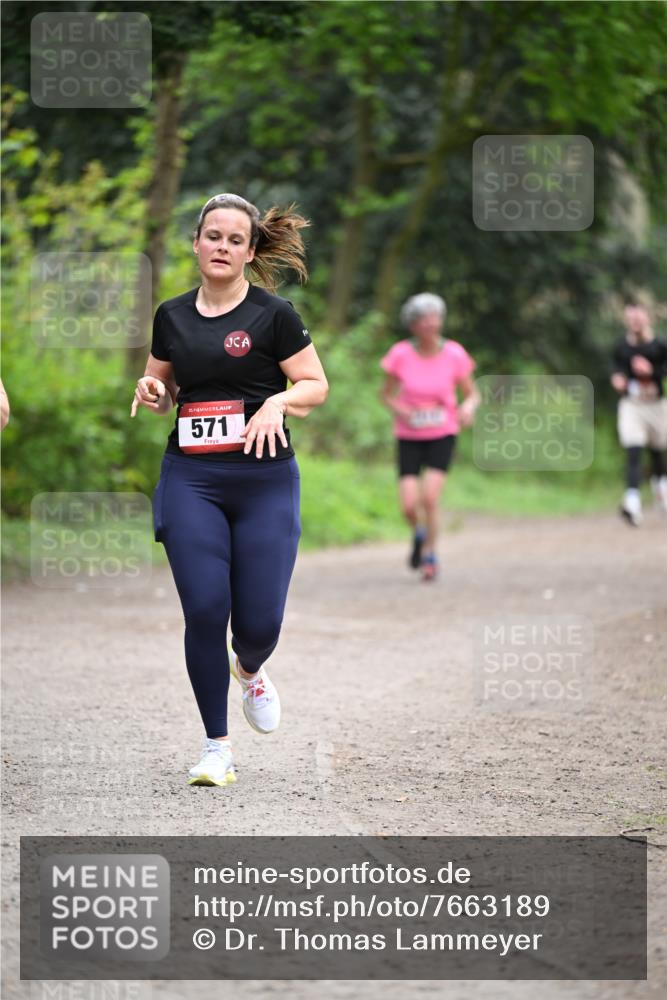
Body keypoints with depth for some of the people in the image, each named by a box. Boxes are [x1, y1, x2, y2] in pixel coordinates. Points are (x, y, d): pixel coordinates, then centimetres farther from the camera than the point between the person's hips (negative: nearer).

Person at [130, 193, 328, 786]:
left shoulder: (273, 314, -2)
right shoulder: (172, 316, 10)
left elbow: (316, 385, 1)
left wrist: (277, 402, -18)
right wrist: (152, 392, 0)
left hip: (264, 480, -2)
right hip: (190, 478, 2)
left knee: (260, 621, -6)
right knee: (204, 610, -9)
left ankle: (249, 670, 33)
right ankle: (217, 747, 3)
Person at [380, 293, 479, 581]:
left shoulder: (454, 354, -9)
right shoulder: (400, 354, -10)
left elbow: (472, 393, 2)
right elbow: (386, 393, 3)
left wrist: (468, 407, -21)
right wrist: (398, 409, -18)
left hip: (442, 435, 0)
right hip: (409, 436, 1)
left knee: (430, 497, -17)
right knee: (409, 505, -9)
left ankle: (429, 554, 5)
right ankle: (419, 533, 27)